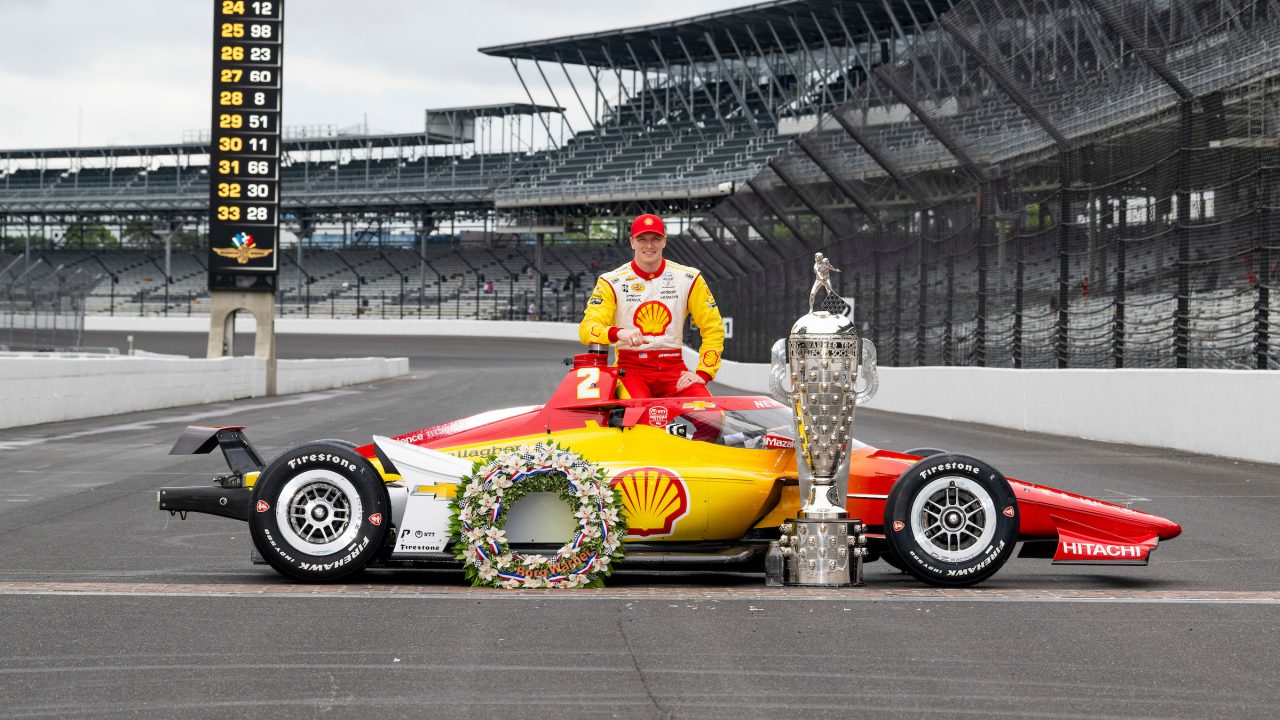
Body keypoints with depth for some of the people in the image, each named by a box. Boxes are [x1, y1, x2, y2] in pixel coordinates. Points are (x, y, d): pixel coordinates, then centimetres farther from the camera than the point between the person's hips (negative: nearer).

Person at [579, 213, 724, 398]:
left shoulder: (688, 278, 7)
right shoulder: (611, 282, 2)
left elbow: (713, 327, 9)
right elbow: (587, 328, -8)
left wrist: (703, 373, -4)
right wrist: (618, 333, -29)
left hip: (674, 368, 2)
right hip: (630, 367, -2)